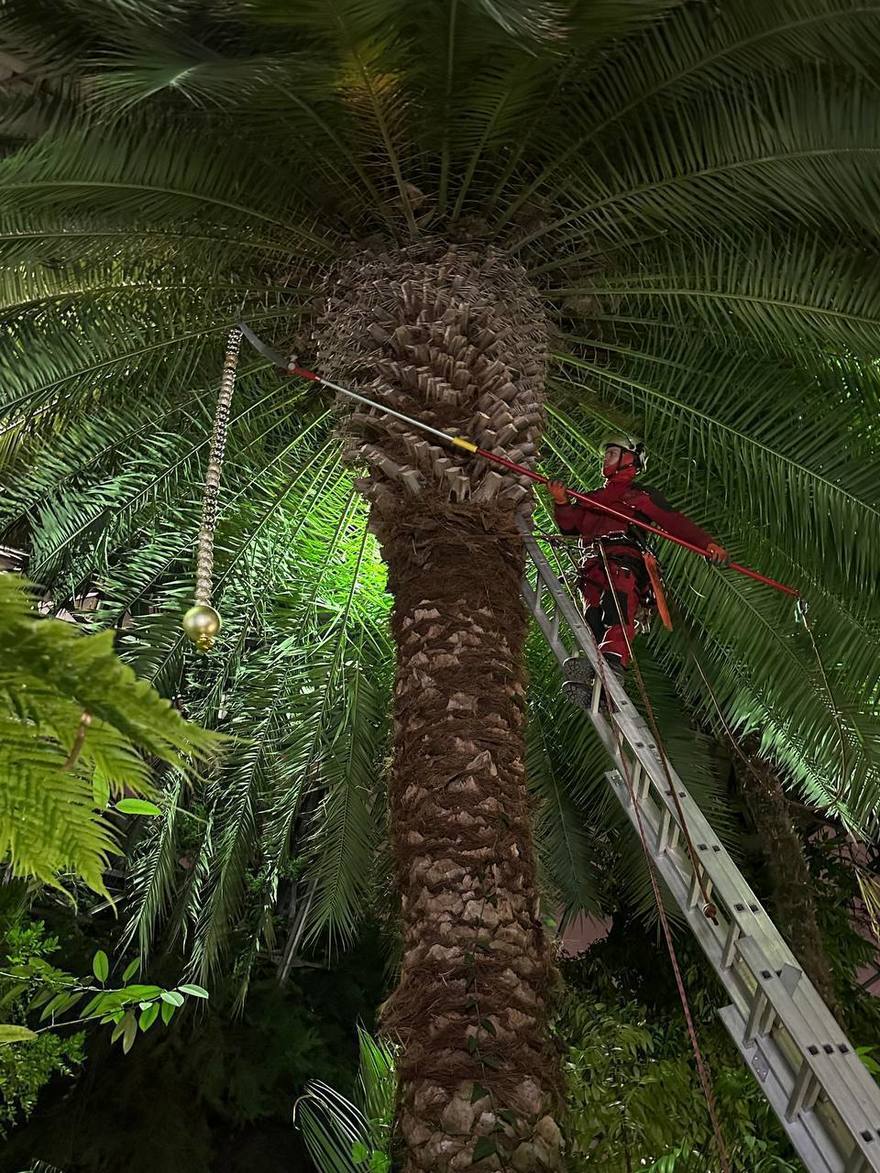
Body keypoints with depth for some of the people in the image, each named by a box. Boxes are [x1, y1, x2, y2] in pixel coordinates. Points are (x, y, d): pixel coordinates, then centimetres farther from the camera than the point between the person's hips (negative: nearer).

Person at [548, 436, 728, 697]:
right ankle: (588, 661, -38)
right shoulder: (592, 497, 39)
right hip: (593, 563, 5)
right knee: (593, 615, -19)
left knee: (618, 608, -31)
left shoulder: (642, 494, 24)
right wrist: (561, 502, 6)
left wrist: (708, 543, -5)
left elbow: (674, 522, 10)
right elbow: (569, 525, 26)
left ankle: (613, 658, -52)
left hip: (625, 560, -5)